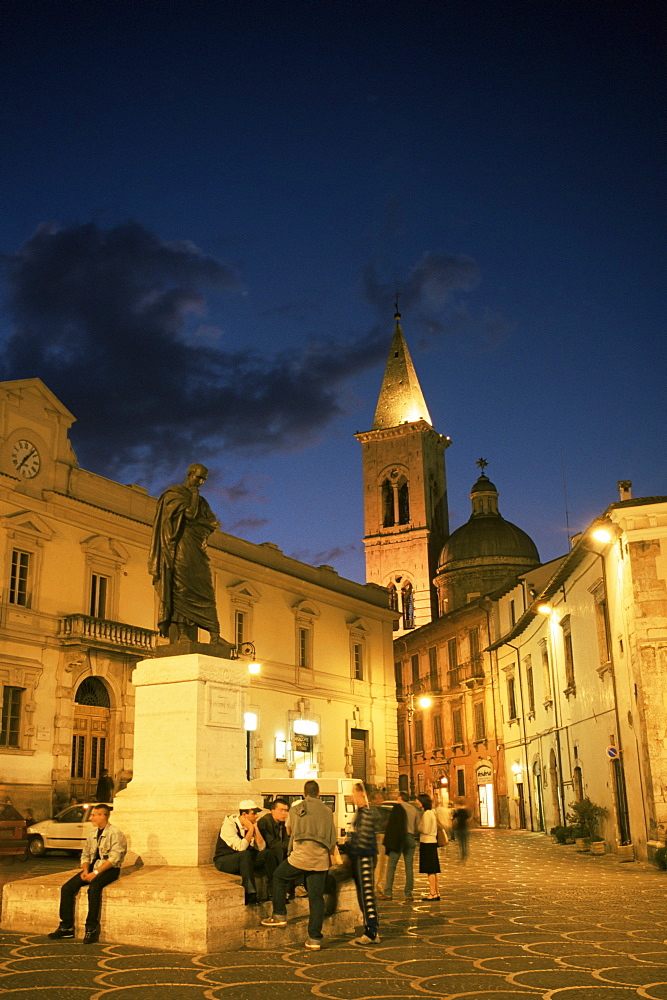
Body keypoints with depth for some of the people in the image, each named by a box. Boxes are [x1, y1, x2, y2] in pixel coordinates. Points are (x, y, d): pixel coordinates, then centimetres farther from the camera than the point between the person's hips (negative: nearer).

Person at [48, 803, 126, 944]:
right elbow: (85, 855, 18)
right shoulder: (92, 834, 16)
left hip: (109, 869, -7)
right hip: (92, 868, 7)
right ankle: (67, 926, -4)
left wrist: (96, 873, -22)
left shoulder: (115, 833, -8)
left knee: (93, 887, -35)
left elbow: (114, 858, -16)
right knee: (67, 888, -12)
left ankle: (92, 929, -25)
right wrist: (85, 870, -3)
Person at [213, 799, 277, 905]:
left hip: (245, 860, 6)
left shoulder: (252, 824, 2)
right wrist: (250, 829, -23)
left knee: (268, 854, -14)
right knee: (245, 855, -36)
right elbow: (241, 847, -29)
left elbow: (261, 847, -7)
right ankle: (250, 893, -39)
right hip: (224, 860, -6)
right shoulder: (229, 825, -18)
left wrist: (256, 828, -14)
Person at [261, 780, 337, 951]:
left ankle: (280, 916, 22)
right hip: (321, 861, 2)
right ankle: (315, 939, 6)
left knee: (279, 876, 23)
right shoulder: (327, 811, 11)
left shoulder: (296, 809, 7)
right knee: (317, 898, 7)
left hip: (300, 856, -2)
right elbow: (332, 842, 14)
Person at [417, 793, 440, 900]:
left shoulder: (427, 813, -15)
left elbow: (425, 830, -16)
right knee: (433, 870, 12)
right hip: (433, 842, 9)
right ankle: (436, 893, 16)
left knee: (430, 871, -6)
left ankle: (432, 894, -4)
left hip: (427, 842, -9)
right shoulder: (432, 812, 14)